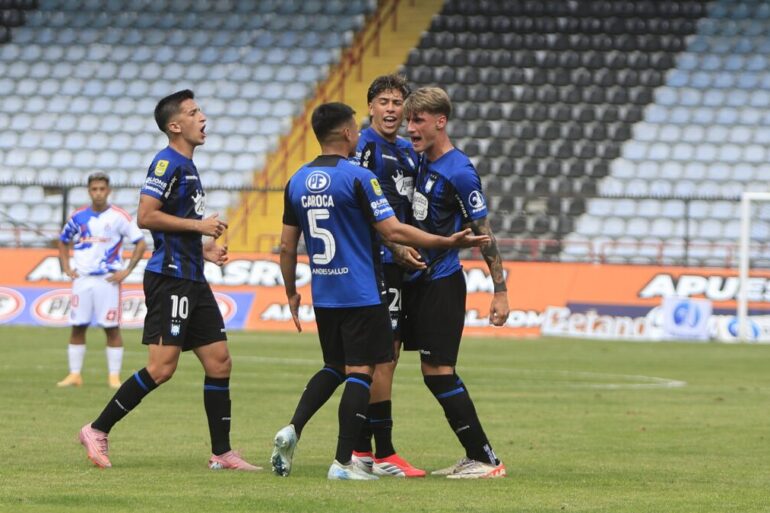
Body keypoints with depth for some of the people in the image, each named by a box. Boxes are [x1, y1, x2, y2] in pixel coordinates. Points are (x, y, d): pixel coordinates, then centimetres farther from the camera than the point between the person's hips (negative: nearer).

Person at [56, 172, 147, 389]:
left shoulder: (119, 216, -4)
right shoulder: (78, 217, 7)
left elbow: (141, 243, -2)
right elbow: (63, 241, 21)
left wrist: (127, 271, -8)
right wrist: (66, 267, 8)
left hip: (108, 280, -3)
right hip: (82, 279, 3)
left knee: (112, 328, -3)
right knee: (77, 327, 3)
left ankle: (114, 376, 1)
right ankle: (75, 375, 8)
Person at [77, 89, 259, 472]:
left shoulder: (187, 167, 19)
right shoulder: (167, 163, -10)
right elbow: (146, 216, -19)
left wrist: (203, 249, 15)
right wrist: (198, 225, -15)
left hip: (192, 282, 10)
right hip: (169, 279, -10)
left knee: (219, 363, 6)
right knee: (162, 367, -13)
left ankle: (222, 453, 10)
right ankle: (97, 431, -4)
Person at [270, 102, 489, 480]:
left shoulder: (297, 182, 5)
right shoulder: (357, 178, -13)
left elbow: (287, 245, 10)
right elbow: (393, 231, -15)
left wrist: (291, 293, 22)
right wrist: (447, 242, -8)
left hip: (323, 294, 6)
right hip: (361, 294, -6)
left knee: (334, 368, 20)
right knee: (360, 372, -1)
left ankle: (292, 430, 1)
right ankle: (343, 462, -4)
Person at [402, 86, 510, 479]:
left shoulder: (459, 173, -14)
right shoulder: (421, 161, 8)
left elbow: (483, 233, -13)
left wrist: (500, 291, -13)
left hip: (442, 281, -8)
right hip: (418, 280, 8)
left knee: (438, 372, -9)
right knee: (434, 373, 8)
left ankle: (486, 459, -5)